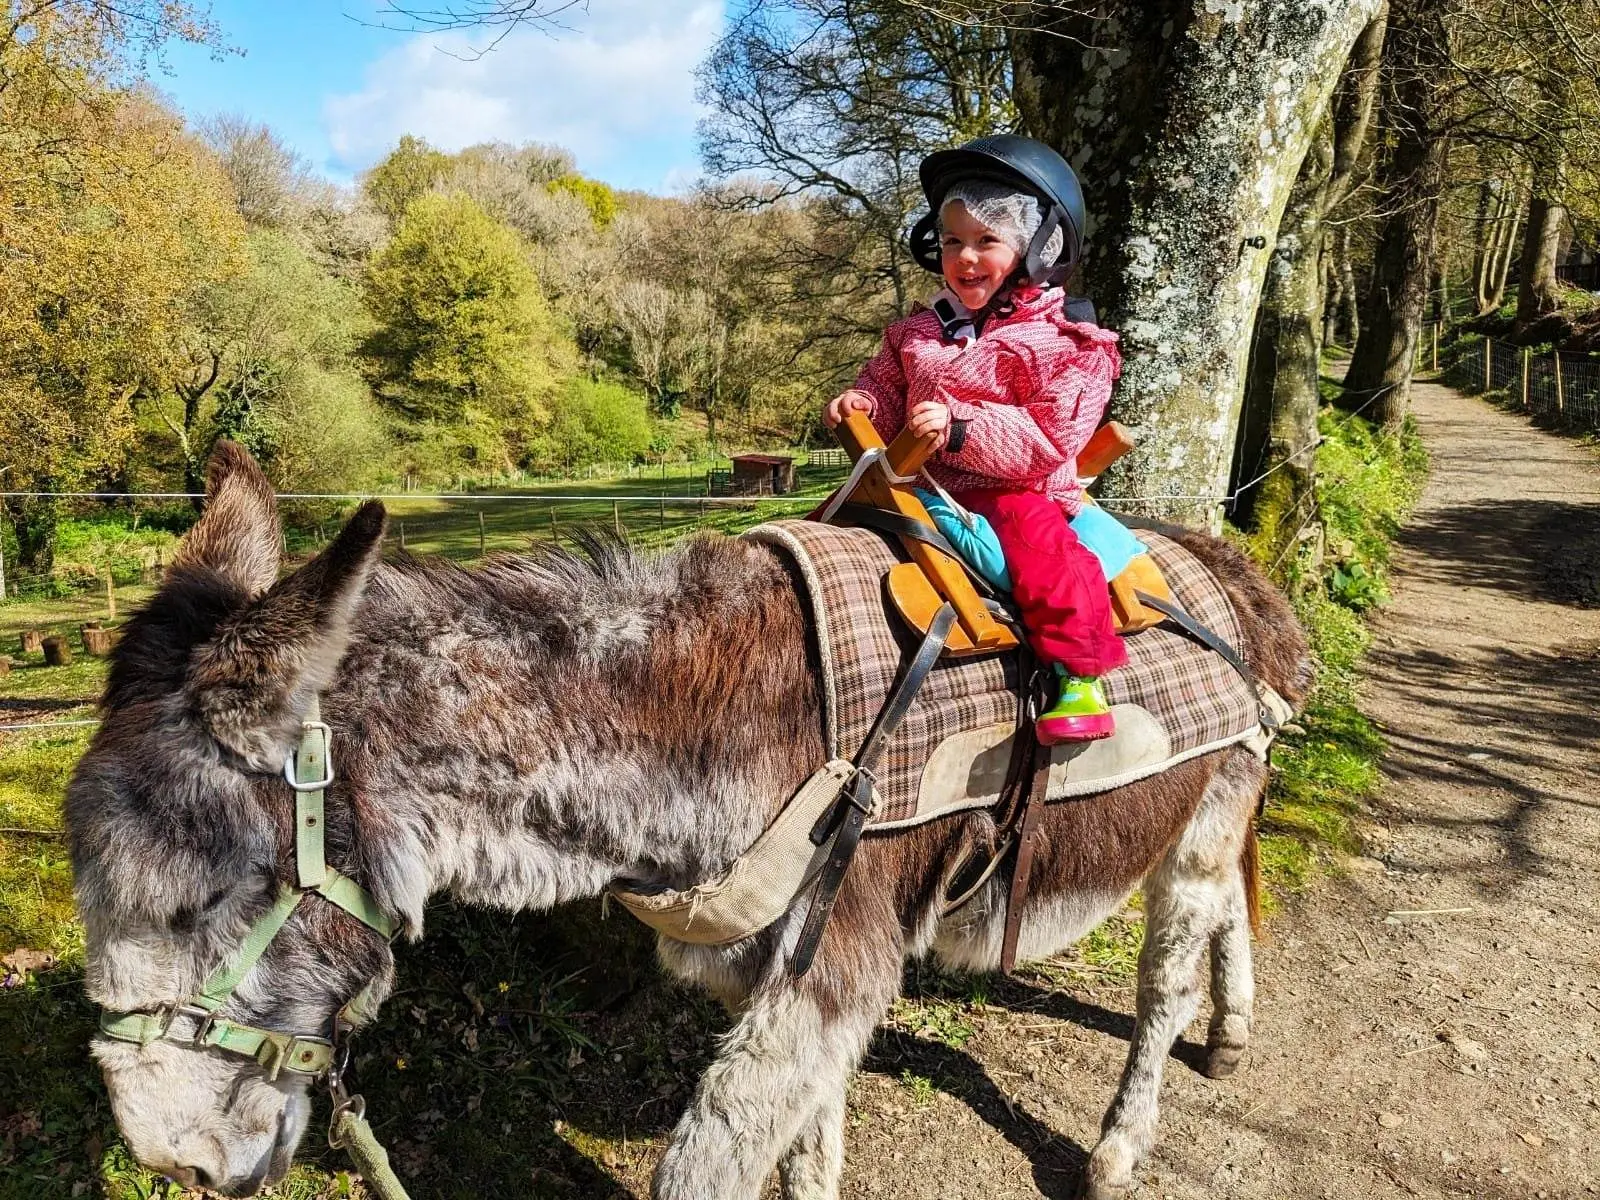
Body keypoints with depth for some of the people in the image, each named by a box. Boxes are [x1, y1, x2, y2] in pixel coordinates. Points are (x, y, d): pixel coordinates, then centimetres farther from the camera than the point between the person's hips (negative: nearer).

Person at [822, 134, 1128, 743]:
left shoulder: (1063, 343, -8)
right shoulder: (920, 329, 10)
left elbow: (1049, 440, -18)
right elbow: (887, 383, 21)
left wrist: (960, 426, -28)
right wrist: (861, 401, -4)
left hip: (1013, 489, -6)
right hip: (921, 482, 6)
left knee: (1044, 551, -32)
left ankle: (1081, 677, -21)